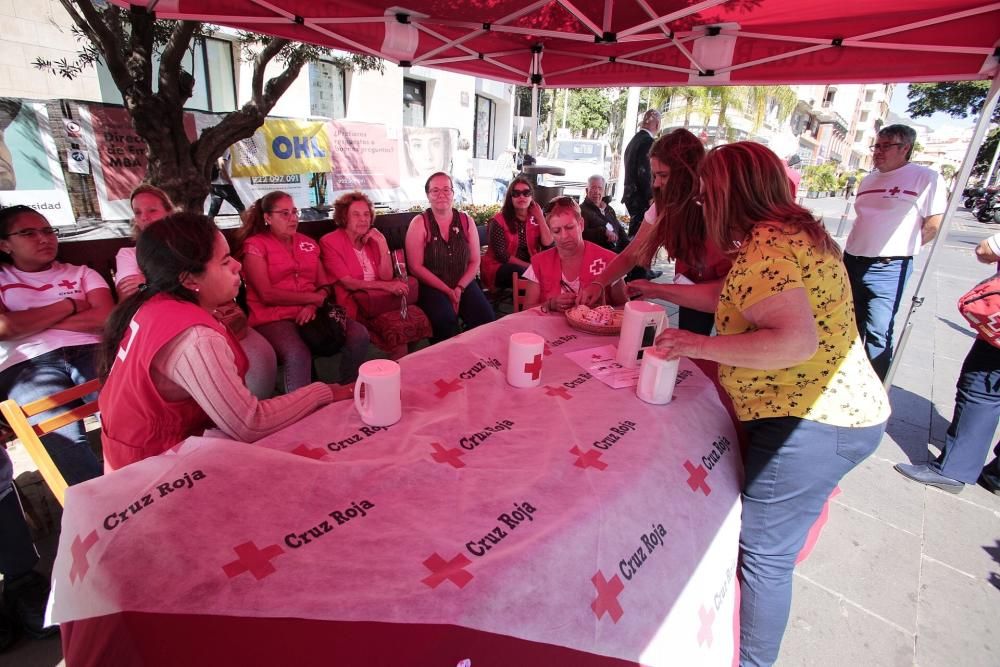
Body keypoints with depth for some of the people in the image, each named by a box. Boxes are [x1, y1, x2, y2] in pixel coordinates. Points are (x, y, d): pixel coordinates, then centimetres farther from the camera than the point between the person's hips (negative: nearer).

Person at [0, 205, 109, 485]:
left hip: (90, 352, 1)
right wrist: (68, 306, 5)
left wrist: (30, 322, 4)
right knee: (62, 439, -32)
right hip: (28, 365, 0)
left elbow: (105, 317, 6)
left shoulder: (81, 273, 24)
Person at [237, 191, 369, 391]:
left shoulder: (308, 244, 18)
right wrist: (314, 297, -9)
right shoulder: (255, 245, 1)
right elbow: (267, 294, -9)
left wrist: (313, 306, -10)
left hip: (311, 313, 5)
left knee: (359, 335, -20)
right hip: (274, 317, -5)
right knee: (298, 354, -37)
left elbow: (325, 286, 12)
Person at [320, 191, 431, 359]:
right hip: (354, 304, -5)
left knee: (418, 316, -20)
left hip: (381, 300, 6)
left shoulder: (372, 239, 14)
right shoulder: (330, 242, -3)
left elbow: (387, 276, 5)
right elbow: (348, 283, -11)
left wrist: (383, 244, -6)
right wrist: (386, 286, -18)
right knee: (396, 325, -29)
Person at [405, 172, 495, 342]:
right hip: (432, 287, -3)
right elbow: (416, 267, -6)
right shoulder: (419, 223, -1)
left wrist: (459, 288, -10)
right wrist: (448, 291, -12)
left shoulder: (466, 221, 10)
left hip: (464, 285, 3)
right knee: (445, 319, -33)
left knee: (487, 318, -22)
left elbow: (475, 262, 7)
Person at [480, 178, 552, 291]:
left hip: (529, 268, 4)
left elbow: (548, 246, -7)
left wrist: (540, 217, -7)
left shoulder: (536, 220, 7)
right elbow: (501, 254, -14)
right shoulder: (499, 221, -7)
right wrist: (529, 266, -18)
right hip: (500, 268, -4)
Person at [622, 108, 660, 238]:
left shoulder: (634, 140, 15)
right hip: (641, 197, -9)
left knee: (635, 231, 15)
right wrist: (651, 197, -13)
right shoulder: (648, 141, -13)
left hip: (631, 194, 9)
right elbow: (644, 173, -19)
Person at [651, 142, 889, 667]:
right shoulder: (787, 232, 12)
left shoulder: (765, 247, -20)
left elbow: (797, 341, -31)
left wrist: (698, 344, -24)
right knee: (767, 546, 24)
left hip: (812, 424, -10)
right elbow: (731, 297, 21)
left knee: (764, 554, 6)